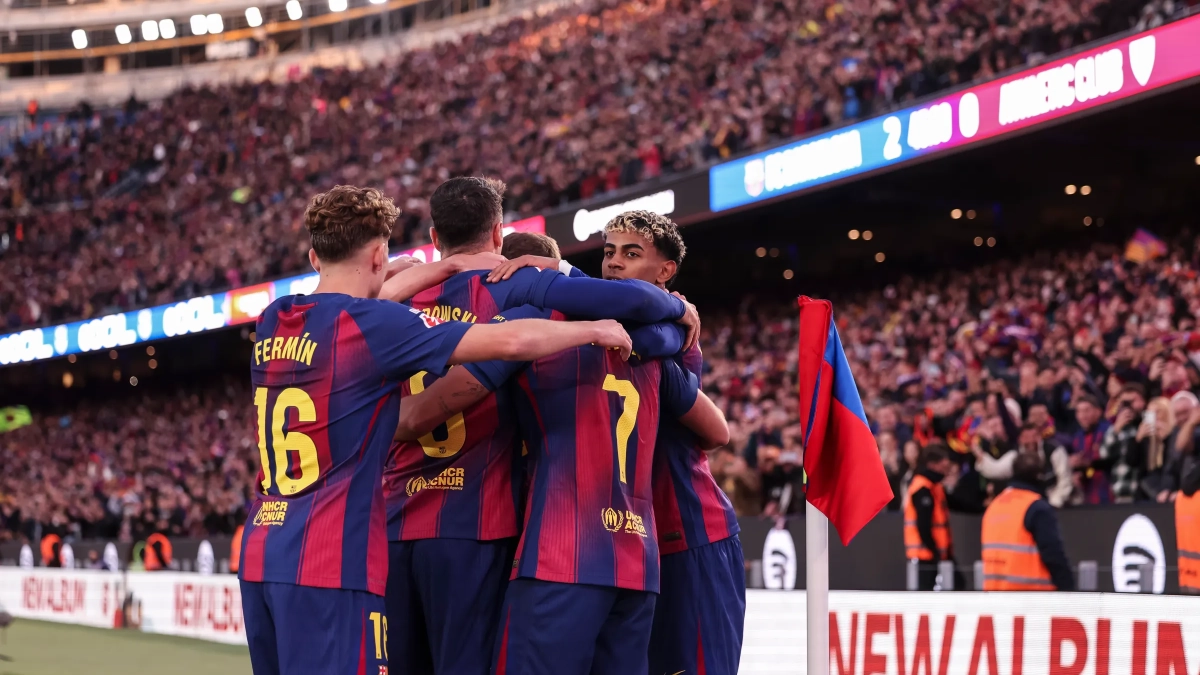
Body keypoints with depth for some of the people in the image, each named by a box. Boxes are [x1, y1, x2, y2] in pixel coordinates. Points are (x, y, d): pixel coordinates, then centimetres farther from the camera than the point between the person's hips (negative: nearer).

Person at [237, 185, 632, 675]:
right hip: (330, 564, -8)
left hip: (260, 555, 8)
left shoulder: (272, 322, 9)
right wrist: (597, 330, 1)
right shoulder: (371, 325, -10)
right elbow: (510, 341, -14)